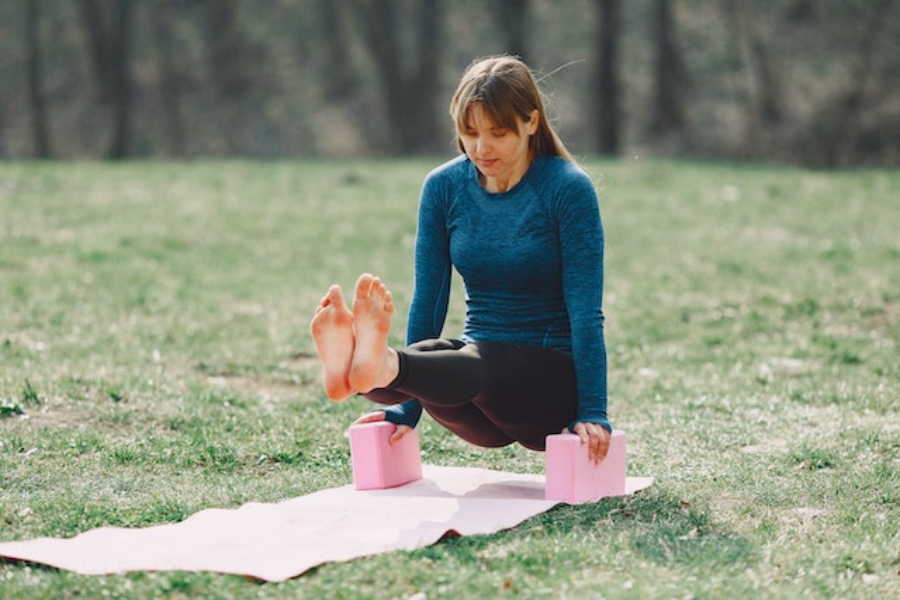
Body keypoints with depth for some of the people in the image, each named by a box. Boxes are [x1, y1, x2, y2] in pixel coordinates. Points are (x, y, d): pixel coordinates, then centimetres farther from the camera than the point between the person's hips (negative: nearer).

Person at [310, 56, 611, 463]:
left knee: (477, 364, -37)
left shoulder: (568, 189, -9)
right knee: (428, 357, -31)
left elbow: (586, 313, -13)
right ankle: (376, 377, -65)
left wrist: (592, 414, -20)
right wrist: (406, 407, 0)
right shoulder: (444, 188, 2)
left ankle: (381, 366, -68)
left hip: (553, 379, -4)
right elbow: (428, 301, 4)